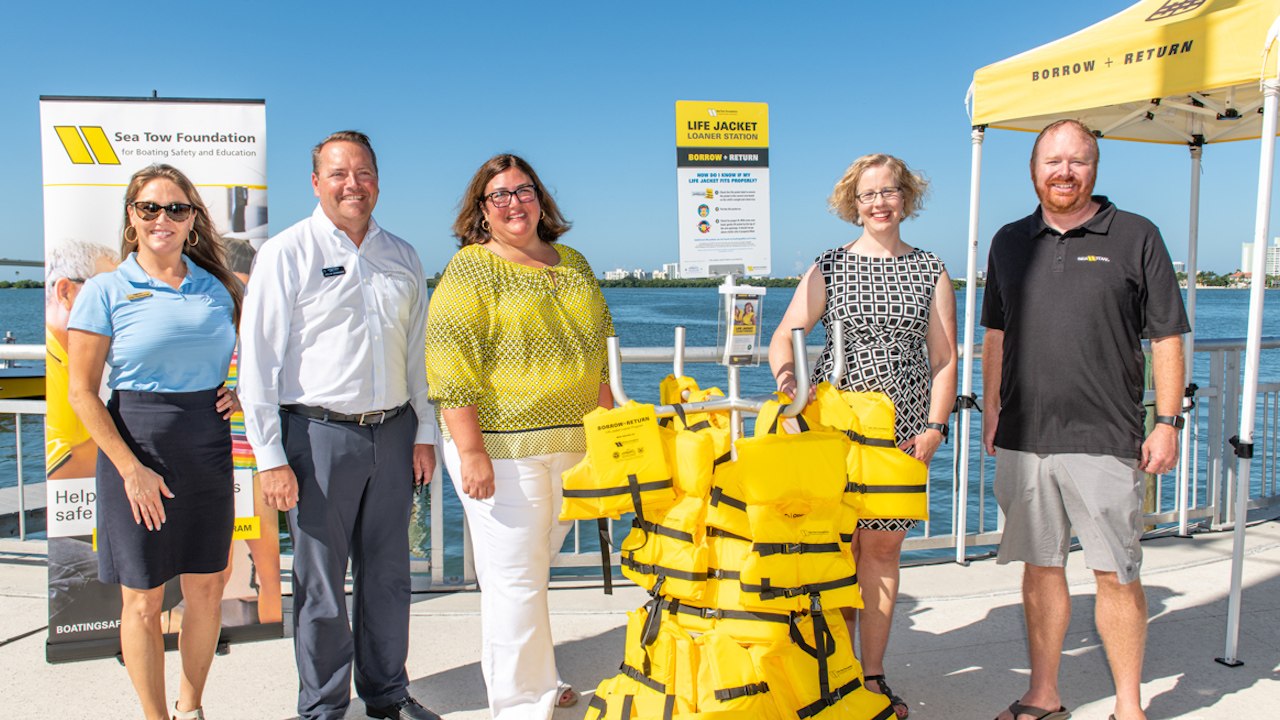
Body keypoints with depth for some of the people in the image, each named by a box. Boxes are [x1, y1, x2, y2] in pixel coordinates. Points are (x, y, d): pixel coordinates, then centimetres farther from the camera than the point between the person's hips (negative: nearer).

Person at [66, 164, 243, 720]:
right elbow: (82, 393, -6)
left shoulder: (217, 287, 7)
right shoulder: (106, 291, -4)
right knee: (143, 598, 5)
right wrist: (132, 469, -13)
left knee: (207, 587, 11)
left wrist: (242, 390, 0)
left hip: (209, 447, 4)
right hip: (138, 446, -4)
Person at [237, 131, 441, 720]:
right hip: (319, 433, -4)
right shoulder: (286, 254, -2)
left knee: (388, 573, 13)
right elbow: (258, 361, -5)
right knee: (320, 581, 5)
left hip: (392, 433, 4)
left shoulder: (402, 257, 12)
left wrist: (424, 433, 10)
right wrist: (271, 457, -10)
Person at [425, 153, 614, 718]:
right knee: (514, 577, -2)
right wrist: (471, 452, -19)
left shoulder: (573, 264, 15)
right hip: (502, 448, -6)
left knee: (534, 567, 17)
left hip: (573, 445, 6)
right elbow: (451, 364, -12)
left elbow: (602, 351, 21)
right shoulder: (470, 268, -5)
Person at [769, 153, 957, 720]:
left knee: (883, 547, 6)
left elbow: (944, 357, 7)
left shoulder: (931, 271, 9)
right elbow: (785, 336, -2)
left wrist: (934, 426, -3)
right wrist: (785, 370, -24)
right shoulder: (830, 266, 5)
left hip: (902, 428, 1)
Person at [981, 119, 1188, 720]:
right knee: (1040, 567, 11)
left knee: (1116, 575, 2)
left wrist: (1167, 422, -5)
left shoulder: (1136, 236, 2)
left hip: (1105, 440, -3)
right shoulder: (1010, 242, 12)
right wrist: (991, 411, 12)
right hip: (1022, 439, 3)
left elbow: (1167, 337, 1)